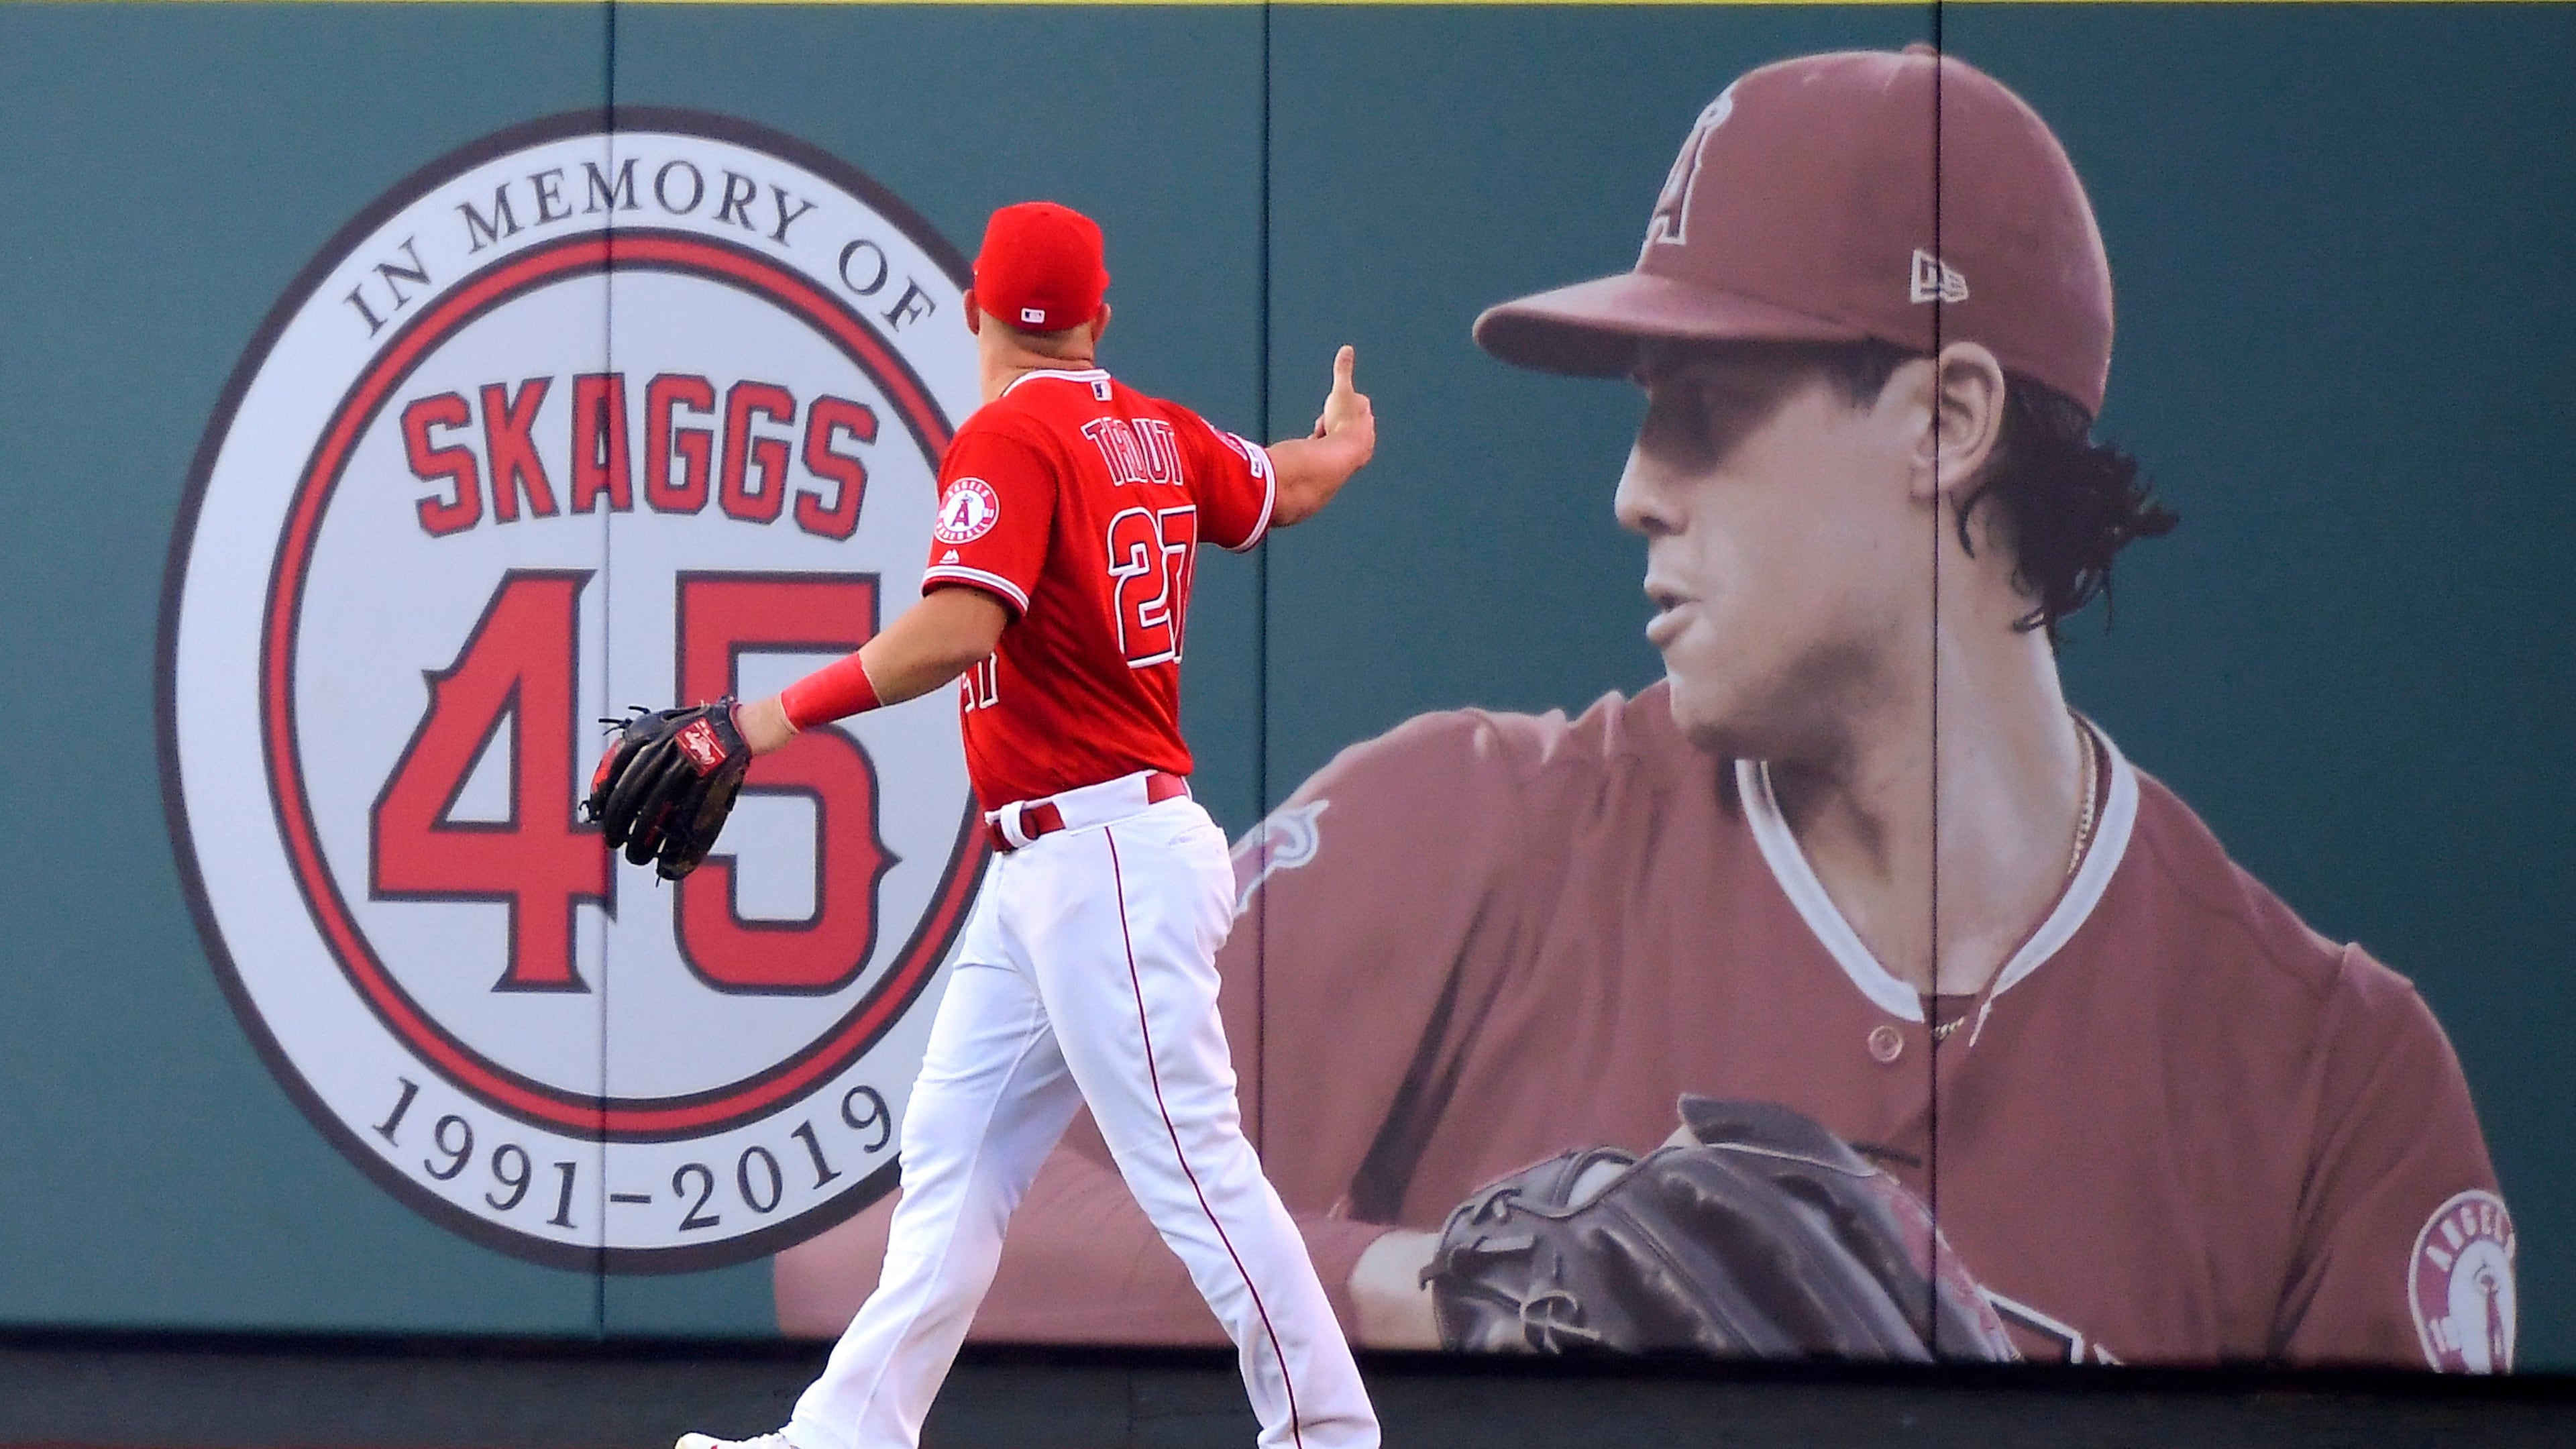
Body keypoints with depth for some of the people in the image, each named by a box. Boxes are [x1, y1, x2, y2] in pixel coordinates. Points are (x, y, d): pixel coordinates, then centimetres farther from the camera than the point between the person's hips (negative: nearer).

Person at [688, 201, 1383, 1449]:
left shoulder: (1010, 437, -13)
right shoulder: (1159, 435, 12)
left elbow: (960, 629, -27)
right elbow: (1283, 490, 32)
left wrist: (773, 720, -27)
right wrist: (1345, 442, 56)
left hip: (1106, 862, -9)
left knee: (1192, 1171, -8)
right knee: (952, 1155, 8)